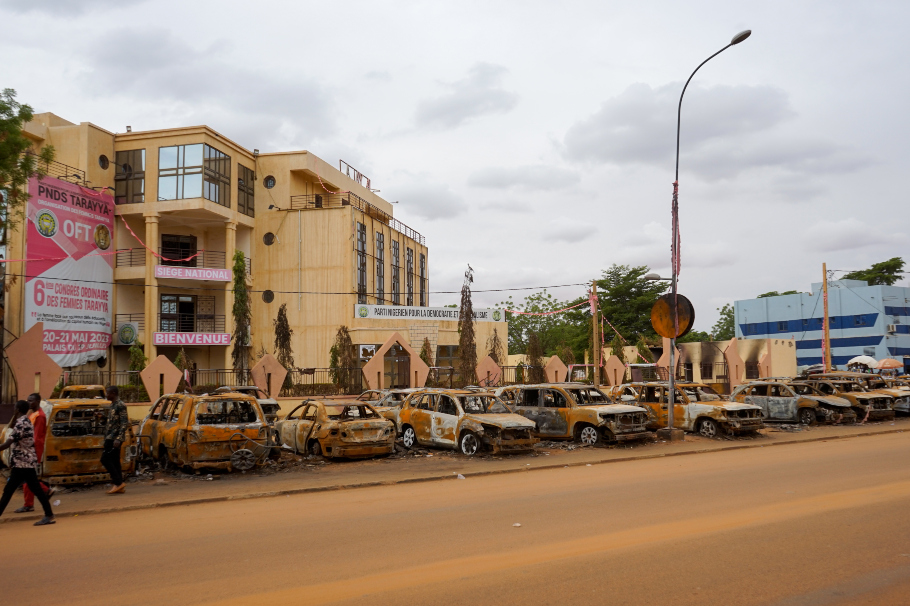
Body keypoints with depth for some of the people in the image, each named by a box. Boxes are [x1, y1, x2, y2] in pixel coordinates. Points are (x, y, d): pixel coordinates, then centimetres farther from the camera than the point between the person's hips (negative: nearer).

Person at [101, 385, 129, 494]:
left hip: (114, 439, -9)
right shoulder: (113, 405, 18)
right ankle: (120, 487, 9)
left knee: (105, 459, -11)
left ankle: (118, 482, -9)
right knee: (115, 461, 8)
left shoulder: (120, 405, -12)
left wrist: (118, 439, -24)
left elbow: (125, 423, -18)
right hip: (110, 438, 9)